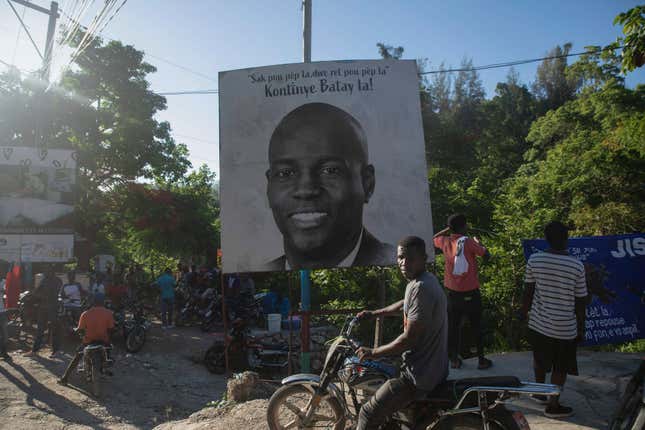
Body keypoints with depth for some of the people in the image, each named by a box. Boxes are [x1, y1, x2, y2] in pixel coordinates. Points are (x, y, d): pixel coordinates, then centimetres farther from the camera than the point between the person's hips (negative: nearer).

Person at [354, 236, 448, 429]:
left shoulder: (421, 288, -24)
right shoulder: (424, 280, 7)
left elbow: (409, 339, -24)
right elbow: (405, 304, 29)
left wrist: (373, 352, -14)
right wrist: (374, 313, 30)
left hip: (420, 374, -10)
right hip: (432, 366, 11)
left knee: (368, 414, -9)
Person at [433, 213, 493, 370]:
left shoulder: (445, 241, -5)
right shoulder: (469, 242, -18)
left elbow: (433, 238, 17)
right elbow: (487, 256, -9)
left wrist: (447, 229, 14)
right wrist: (478, 243, 6)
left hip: (453, 293, 3)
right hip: (471, 293, -3)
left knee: (453, 327, 14)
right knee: (476, 327, 13)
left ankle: (454, 360, 22)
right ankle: (482, 360, 23)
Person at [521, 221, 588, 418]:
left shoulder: (534, 260, -9)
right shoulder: (577, 266, -14)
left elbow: (528, 291, 0)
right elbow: (580, 301, -7)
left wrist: (525, 312, 17)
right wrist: (581, 329, 6)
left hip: (538, 323, 3)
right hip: (565, 328, -3)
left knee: (540, 360, 23)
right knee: (560, 368, 15)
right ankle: (553, 405, 24)